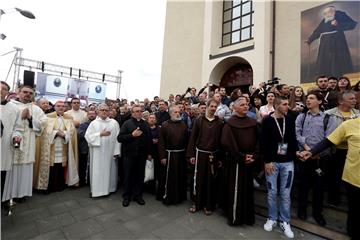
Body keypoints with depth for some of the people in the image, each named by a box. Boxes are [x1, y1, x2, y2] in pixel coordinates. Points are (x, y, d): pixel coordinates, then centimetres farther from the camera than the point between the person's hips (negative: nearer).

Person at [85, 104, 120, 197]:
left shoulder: (114, 122, 1)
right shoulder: (93, 123, 3)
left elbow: (117, 138, -3)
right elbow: (88, 136, -4)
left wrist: (116, 151, -8)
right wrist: (100, 134, -15)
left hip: (110, 152, 0)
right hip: (97, 152, 0)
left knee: (109, 170, 10)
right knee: (97, 171, 6)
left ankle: (109, 188, 25)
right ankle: (97, 189, 20)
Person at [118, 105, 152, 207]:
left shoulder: (145, 124, 11)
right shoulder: (127, 123, -1)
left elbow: (149, 139, 11)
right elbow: (119, 138, -9)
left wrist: (149, 153, 7)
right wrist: (132, 135, -19)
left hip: (142, 155, 3)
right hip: (129, 154, -3)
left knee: (140, 176, 10)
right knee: (128, 176, 8)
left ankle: (138, 195, 27)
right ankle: (126, 196, 25)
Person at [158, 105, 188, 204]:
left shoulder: (184, 125, 6)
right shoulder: (165, 125, -6)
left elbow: (186, 140, 7)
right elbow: (161, 142, -9)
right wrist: (162, 156, -13)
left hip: (181, 155, 4)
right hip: (169, 155, -4)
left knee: (181, 177, 15)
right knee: (168, 177, 5)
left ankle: (180, 196, 33)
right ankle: (167, 197, 23)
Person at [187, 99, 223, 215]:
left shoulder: (219, 123, 2)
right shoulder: (198, 120, 1)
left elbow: (221, 140, 3)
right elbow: (193, 138, 0)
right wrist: (191, 154, -5)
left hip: (213, 155, 1)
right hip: (200, 154, 0)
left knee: (211, 180, 9)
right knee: (198, 179, 7)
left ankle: (209, 205, 24)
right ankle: (196, 203, 23)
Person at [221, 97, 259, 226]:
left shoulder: (253, 122, 6)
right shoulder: (230, 123, -9)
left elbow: (258, 140, 5)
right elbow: (227, 142, -17)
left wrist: (254, 156, -7)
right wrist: (241, 157, -15)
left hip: (250, 161, 5)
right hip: (235, 161, -5)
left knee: (248, 189, 16)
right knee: (235, 189, 5)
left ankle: (248, 217, 32)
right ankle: (234, 217, 22)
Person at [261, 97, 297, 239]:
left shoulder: (290, 120, 5)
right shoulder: (267, 121, -7)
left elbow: (293, 140, 12)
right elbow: (264, 143, -11)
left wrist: (296, 153, 1)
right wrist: (267, 161, -14)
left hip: (288, 162, 3)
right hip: (272, 162, -3)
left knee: (285, 193, 10)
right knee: (272, 192, 9)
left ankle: (285, 221, 27)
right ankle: (272, 218, 27)